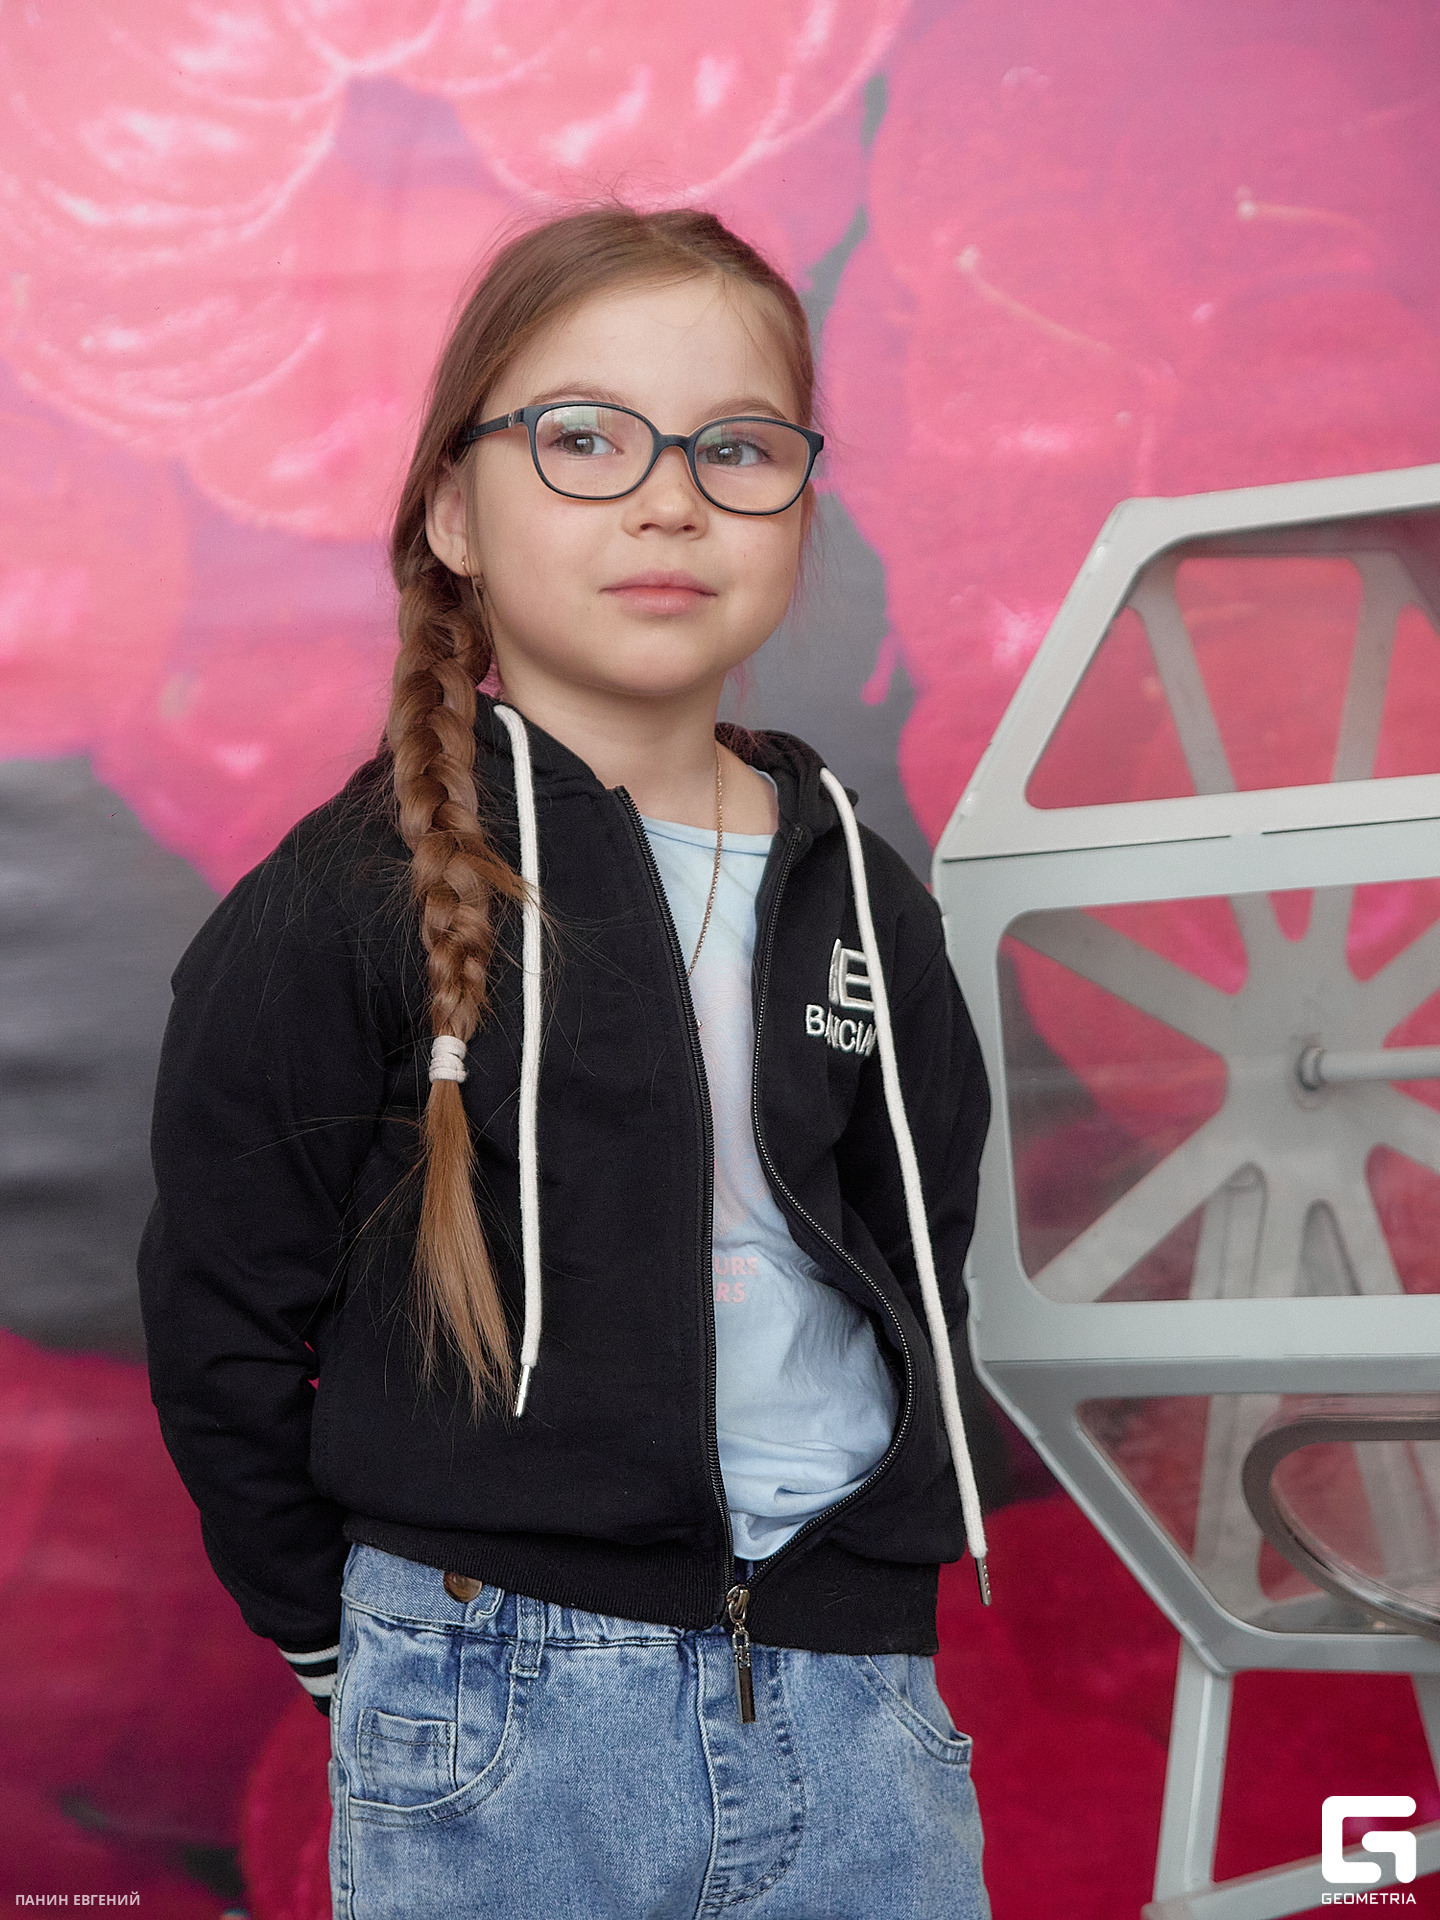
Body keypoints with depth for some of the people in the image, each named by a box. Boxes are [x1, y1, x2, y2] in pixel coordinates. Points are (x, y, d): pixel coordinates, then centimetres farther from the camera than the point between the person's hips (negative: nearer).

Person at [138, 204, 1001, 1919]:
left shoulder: (862, 900, 7)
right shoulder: (347, 907, -7)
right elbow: (223, 1340, -3)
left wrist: (873, 1582, 8)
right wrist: (361, 1642, 0)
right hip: (504, 1734, -4)